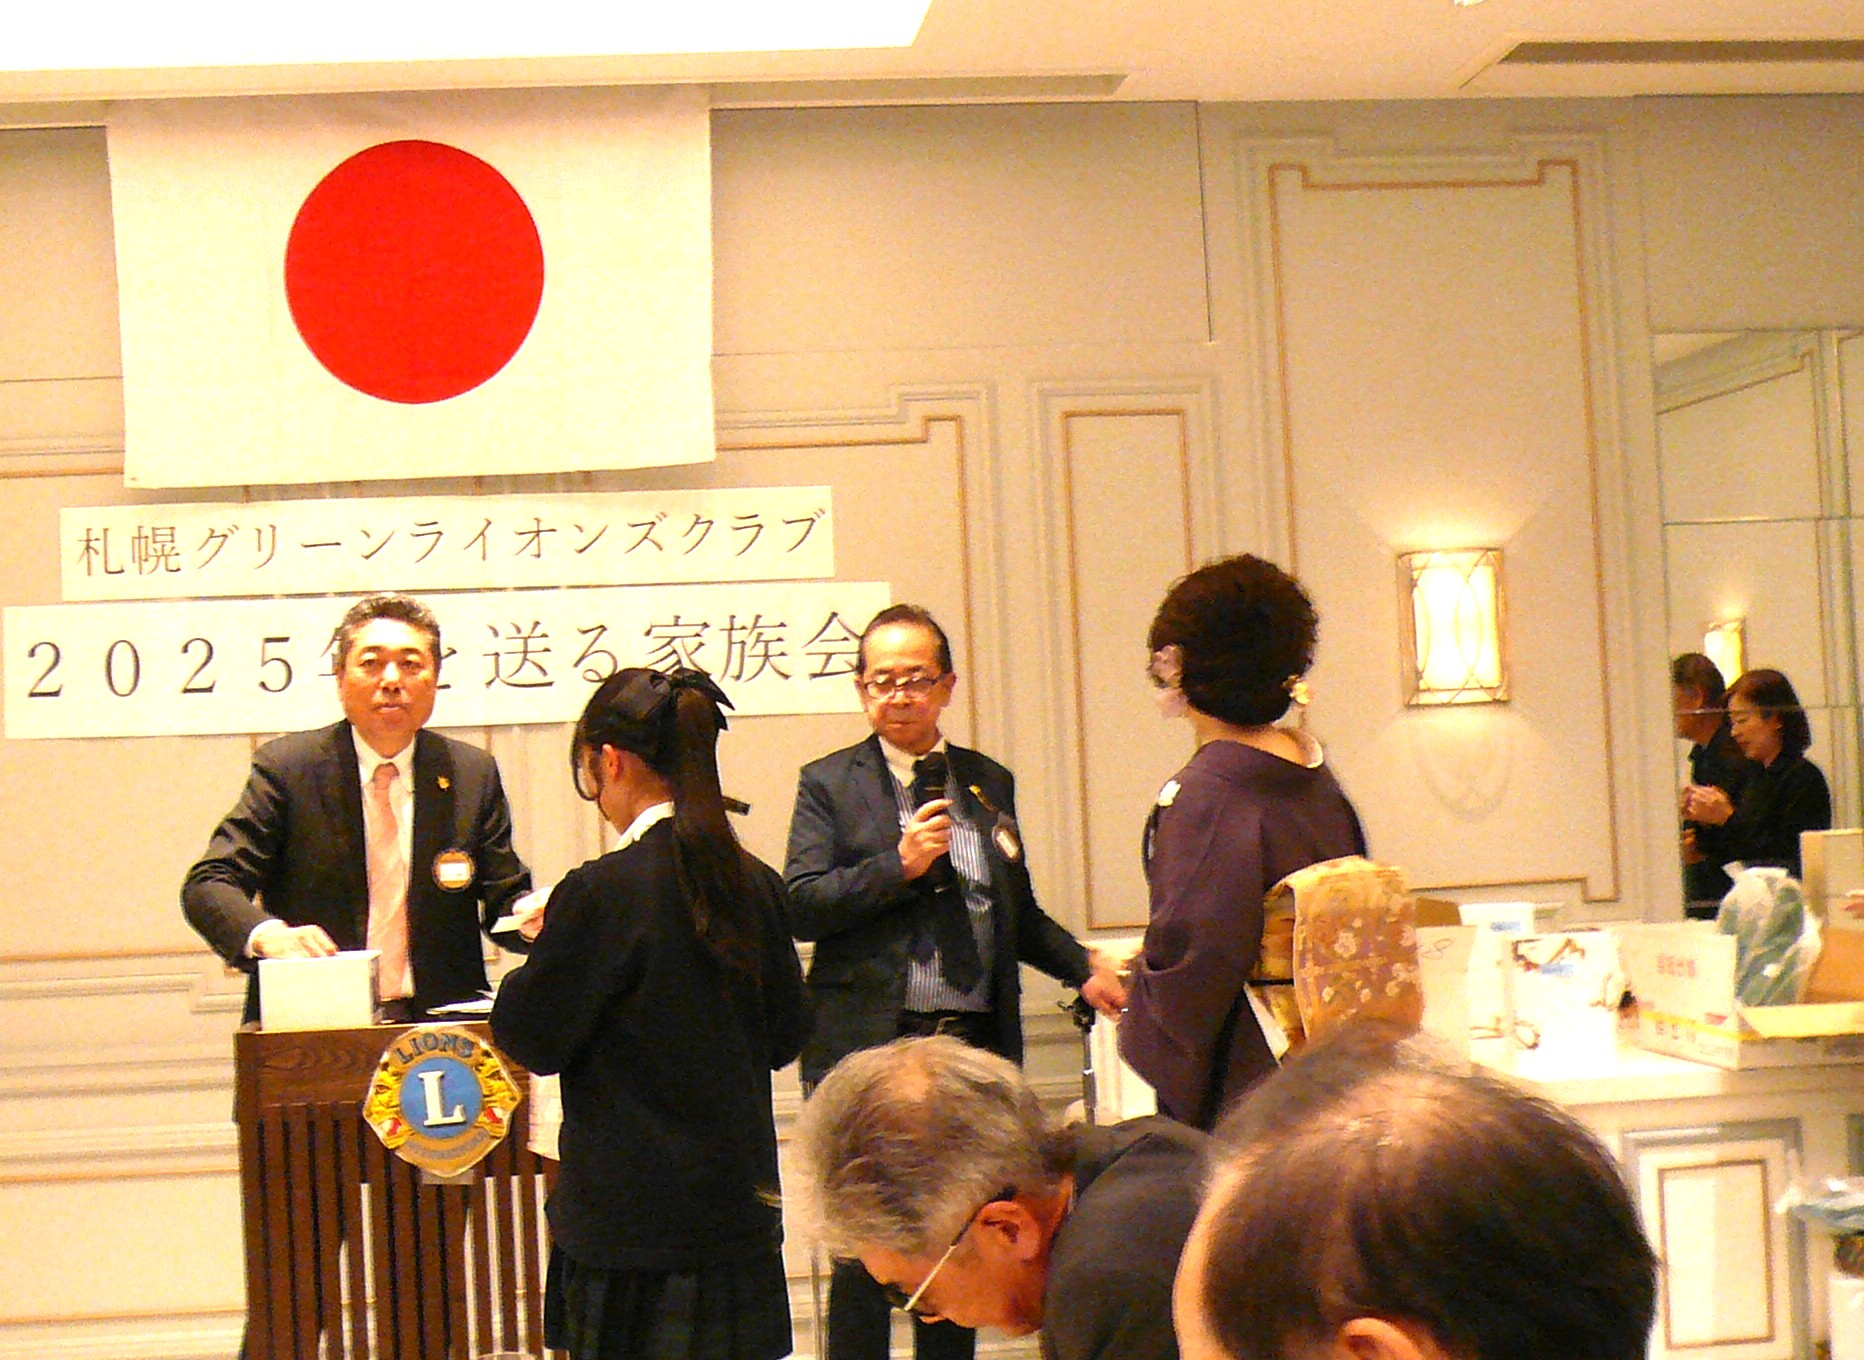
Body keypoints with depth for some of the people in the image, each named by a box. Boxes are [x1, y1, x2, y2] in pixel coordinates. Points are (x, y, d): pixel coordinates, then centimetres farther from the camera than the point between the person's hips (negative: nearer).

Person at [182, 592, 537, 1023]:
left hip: (438, 1027, 5)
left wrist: (530, 917, -12)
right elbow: (208, 885, -3)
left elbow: (502, 902, 13)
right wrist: (267, 935, -24)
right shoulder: (285, 766, 2)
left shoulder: (473, 774, 9)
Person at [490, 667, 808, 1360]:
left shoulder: (601, 892, -16)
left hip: (632, 1220, -6)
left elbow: (533, 1037, -6)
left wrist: (545, 946, 9)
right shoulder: (754, 883, 3)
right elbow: (785, 1034, 12)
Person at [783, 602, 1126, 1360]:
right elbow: (801, 906, -8)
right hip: (870, 1044, -4)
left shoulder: (989, 782, 14)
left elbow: (1017, 912, 20)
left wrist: (1082, 968, 5)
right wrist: (898, 865, -17)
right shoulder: (829, 784, 2)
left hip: (974, 1043, 4)